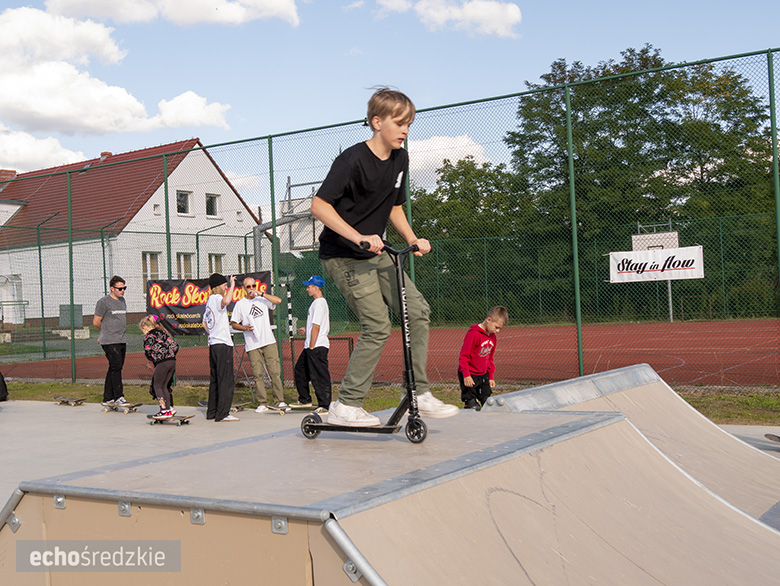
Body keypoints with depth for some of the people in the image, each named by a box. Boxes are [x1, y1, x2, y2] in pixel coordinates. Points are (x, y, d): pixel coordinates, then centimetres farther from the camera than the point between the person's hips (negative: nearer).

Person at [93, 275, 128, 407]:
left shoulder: (122, 301, 16)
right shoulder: (103, 302, -7)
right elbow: (96, 322, -2)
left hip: (121, 341, 7)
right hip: (109, 342, -7)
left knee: (114, 369, 9)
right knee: (116, 367, -13)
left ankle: (107, 398, 14)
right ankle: (118, 397, -10)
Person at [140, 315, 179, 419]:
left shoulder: (149, 336, 0)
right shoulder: (163, 333, 19)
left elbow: (147, 351, -5)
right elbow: (175, 346, 16)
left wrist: (152, 360, 13)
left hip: (162, 363, -7)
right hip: (172, 361, 7)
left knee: (157, 386, 2)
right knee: (164, 386, 16)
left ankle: (164, 410, -4)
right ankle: (170, 407, 15)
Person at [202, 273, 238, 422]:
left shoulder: (209, 301, 19)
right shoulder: (216, 298, -10)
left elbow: (205, 322, 31)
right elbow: (226, 301, -36)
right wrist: (232, 285, -24)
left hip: (213, 344, 10)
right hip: (223, 344, -10)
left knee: (215, 379, 14)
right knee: (226, 379, -8)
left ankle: (212, 411, 19)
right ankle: (222, 414, -10)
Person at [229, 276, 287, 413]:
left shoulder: (262, 300, 10)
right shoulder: (240, 304, 6)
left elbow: (278, 301, -6)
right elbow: (234, 324, 8)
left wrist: (261, 293, -11)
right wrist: (245, 327, -10)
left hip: (269, 341, 1)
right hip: (252, 345, -1)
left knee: (275, 371, -3)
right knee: (258, 374, -1)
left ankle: (280, 401, 3)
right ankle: (263, 403, 6)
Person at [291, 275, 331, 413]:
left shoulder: (319, 303, -14)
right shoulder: (318, 302, 18)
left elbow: (316, 327, -19)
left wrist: (311, 346, -19)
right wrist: (307, 331, 22)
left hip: (317, 346, -11)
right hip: (311, 346, 11)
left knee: (319, 376, -9)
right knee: (300, 370, 18)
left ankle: (324, 405, -6)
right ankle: (305, 400, 27)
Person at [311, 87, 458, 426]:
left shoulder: (400, 160, 6)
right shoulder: (353, 160, -19)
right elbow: (319, 205, -23)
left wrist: (413, 240, 3)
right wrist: (359, 237, -30)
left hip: (376, 254, 8)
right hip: (343, 256, -8)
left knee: (418, 310, 0)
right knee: (377, 327, -13)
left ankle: (420, 394, 8)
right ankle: (346, 407, -3)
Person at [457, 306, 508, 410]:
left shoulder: (492, 336, 8)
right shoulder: (474, 334, -19)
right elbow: (463, 356, -19)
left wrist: (491, 376, 18)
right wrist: (466, 375, -22)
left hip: (483, 375, 8)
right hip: (470, 376, -8)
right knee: (473, 407, -8)